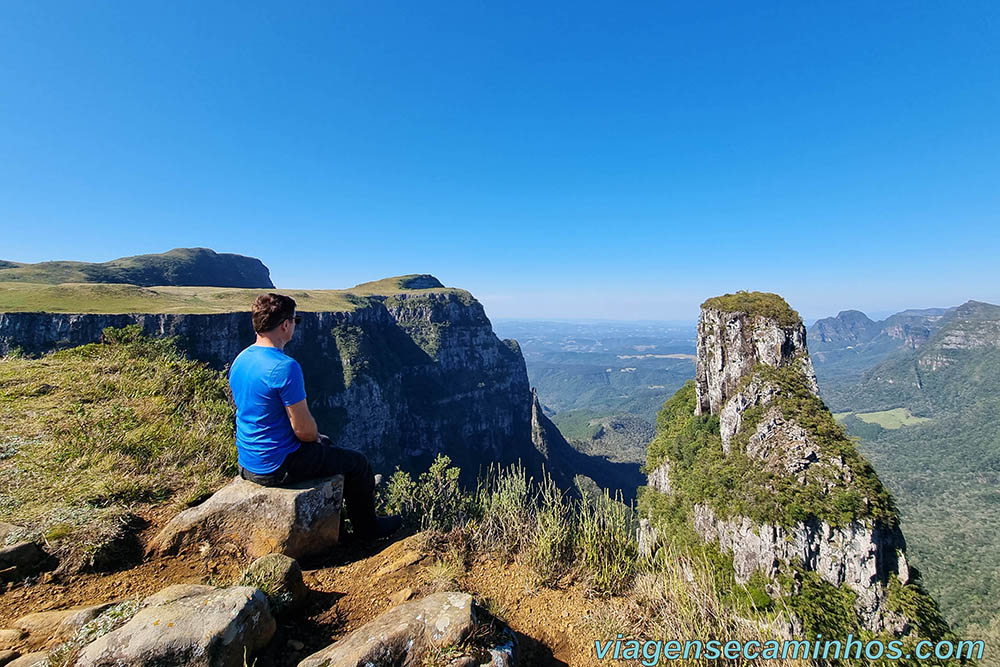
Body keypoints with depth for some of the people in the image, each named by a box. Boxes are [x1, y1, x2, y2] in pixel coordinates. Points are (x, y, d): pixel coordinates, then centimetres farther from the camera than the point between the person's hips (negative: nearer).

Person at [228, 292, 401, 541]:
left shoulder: (240, 361, 1)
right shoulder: (285, 367, -28)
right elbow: (304, 429, -25)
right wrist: (315, 437, -1)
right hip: (278, 467, -9)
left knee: (325, 443, 32)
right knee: (357, 462, 9)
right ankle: (367, 528, 29)